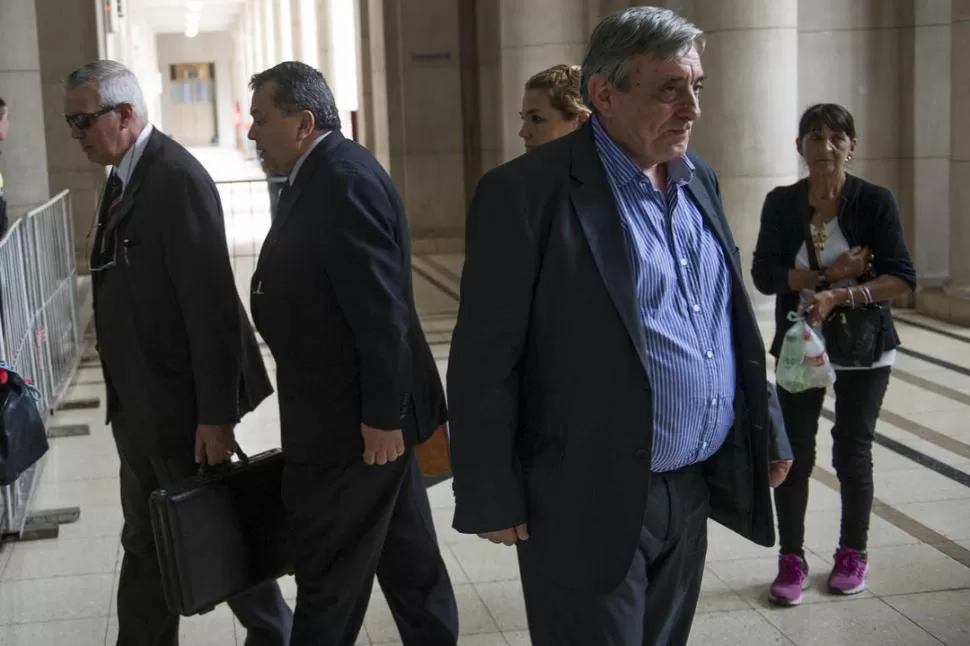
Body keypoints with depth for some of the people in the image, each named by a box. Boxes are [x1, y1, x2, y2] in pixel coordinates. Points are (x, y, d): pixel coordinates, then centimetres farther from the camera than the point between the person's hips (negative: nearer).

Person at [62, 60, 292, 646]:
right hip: (137, 402, 8)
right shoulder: (125, 177, 8)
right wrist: (124, 396, 14)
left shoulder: (177, 178, -19)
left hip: (179, 402, -8)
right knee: (145, 542, 18)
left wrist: (215, 415, -21)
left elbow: (211, 304, -22)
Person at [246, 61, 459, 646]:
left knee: (328, 572, 4)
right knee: (406, 557, 19)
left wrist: (381, 415, -22)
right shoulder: (324, 175, 12)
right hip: (365, 409, 10)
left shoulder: (344, 180, -20)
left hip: (352, 416, -10)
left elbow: (381, 310, -24)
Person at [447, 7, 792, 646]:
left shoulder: (698, 179, 8)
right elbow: (485, 362, -14)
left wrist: (766, 428, 15)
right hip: (590, 502, -7)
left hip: (693, 490, 7)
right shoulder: (527, 192, -15)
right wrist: (491, 498, -13)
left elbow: (734, 319, 17)